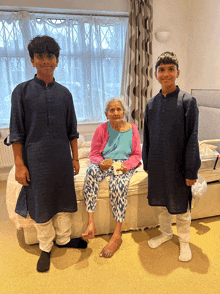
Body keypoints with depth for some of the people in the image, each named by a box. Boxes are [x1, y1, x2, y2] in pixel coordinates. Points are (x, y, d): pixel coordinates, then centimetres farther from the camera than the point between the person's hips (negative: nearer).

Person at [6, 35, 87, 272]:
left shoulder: (64, 93, 7)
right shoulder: (22, 91, -2)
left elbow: (72, 130, 9)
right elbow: (16, 133, -4)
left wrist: (75, 158, 7)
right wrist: (19, 164, -8)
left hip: (62, 158, 3)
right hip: (36, 158, -2)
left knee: (64, 200, 13)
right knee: (41, 204, 8)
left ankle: (63, 238, 36)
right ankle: (45, 248, 30)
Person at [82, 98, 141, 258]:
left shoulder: (132, 129, 6)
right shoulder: (102, 129, 5)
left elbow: (137, 155, 6)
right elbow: (94, 154, 5)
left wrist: (126, 165, -15)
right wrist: (101, 162, -18)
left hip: (125, 165, -1)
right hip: (105, 164, 1)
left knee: (118, 185, -34)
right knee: (91, 172, -34)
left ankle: (117, 235, -24)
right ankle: (91, 223, -34)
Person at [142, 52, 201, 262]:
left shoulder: (187, 101, -8)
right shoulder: (151, 104, 4)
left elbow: (192, 139, -9)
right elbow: (147, 137, 9)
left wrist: (191, 171, -10)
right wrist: (146, 164, 9)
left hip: (177, 165, -3)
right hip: (157, 165, 4)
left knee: (180, 205, 11)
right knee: (161, 202, 18)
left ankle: (184, 241, 35)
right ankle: (165, 233, 42)